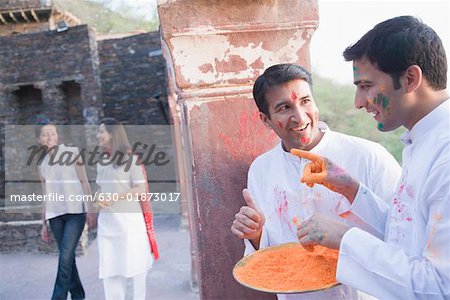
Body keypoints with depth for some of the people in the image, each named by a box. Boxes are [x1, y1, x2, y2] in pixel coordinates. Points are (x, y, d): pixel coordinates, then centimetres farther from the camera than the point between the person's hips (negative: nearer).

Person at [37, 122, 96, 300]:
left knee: (65, 257, -12)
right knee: (67, 258, 7)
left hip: (75, 212, -4)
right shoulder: (41, 164, 13)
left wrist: (90, 211, -7)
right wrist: (44, 224, 14)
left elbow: (84, 182, 0)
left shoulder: (71, 153, 2)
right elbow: (45, 196, 16)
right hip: (55, 215, 4)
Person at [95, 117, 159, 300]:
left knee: (134, 263, 3)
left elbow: (141, 189, -11)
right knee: (108, 267, 7)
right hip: (106, 221, 6)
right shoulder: (101, 162, 14)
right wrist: (100, 200, -1)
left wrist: (114, 198, -16)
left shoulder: (130, 158, -6)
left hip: (129, 219, -6)